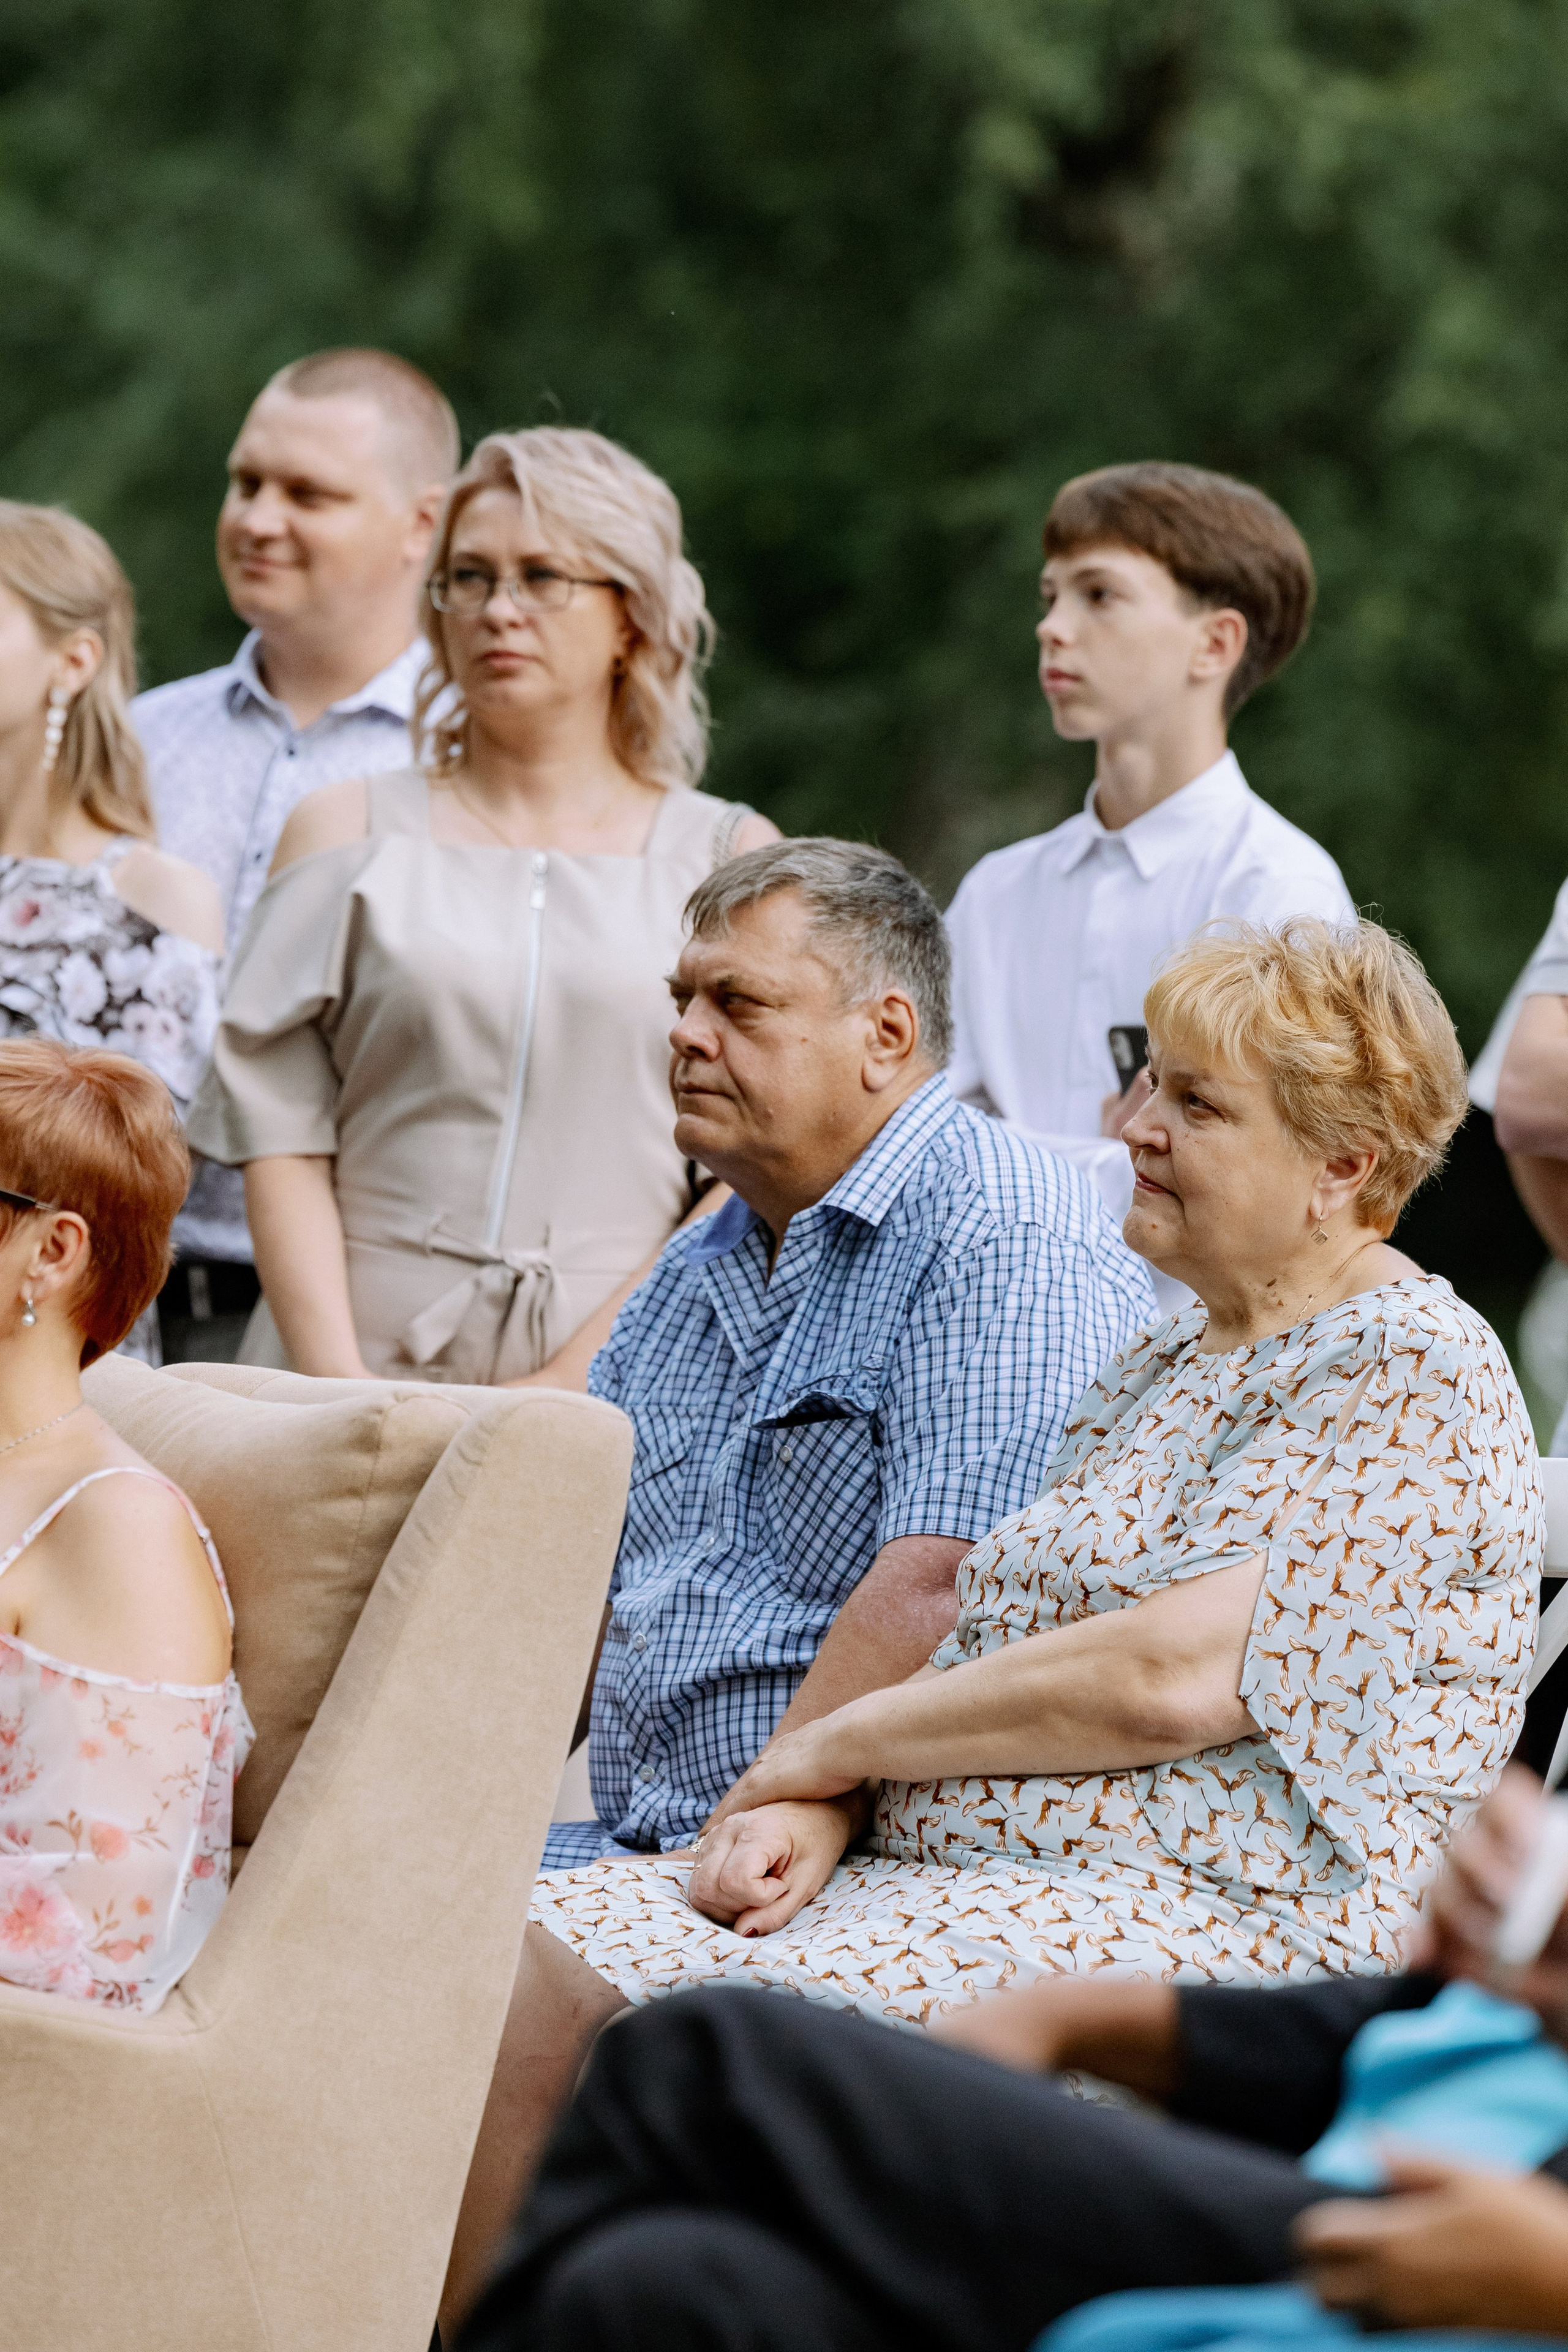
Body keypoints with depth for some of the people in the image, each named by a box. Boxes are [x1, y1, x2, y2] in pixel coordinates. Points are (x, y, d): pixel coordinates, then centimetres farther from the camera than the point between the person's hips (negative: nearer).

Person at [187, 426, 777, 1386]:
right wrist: (340, 1386, -6)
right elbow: (280, 1135, 7)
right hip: (373, 1361, 1)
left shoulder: (731, 859, 12)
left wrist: (570, 1388, -7)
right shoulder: (347, 832, 15)